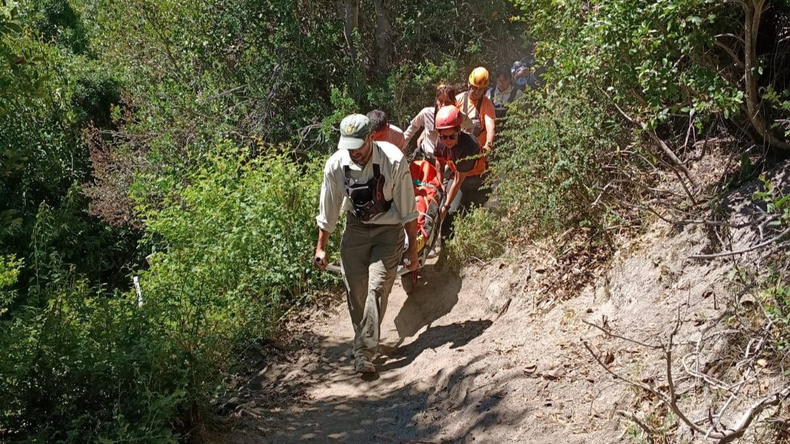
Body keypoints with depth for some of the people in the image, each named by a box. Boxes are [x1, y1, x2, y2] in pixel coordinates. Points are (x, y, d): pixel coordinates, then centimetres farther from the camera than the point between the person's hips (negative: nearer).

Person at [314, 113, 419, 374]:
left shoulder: (394, 161, -24)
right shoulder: (336, 165, -15)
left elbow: (407, 209, -14)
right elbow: (328, 210, -1)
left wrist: (412, 247, -9)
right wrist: (320, 247, 5)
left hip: (388, 229, -3)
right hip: (356, 228, 3)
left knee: (377, 286, -16)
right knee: (354, 289, -1)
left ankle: (364, 353, -15)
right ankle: (363, 344, 19)